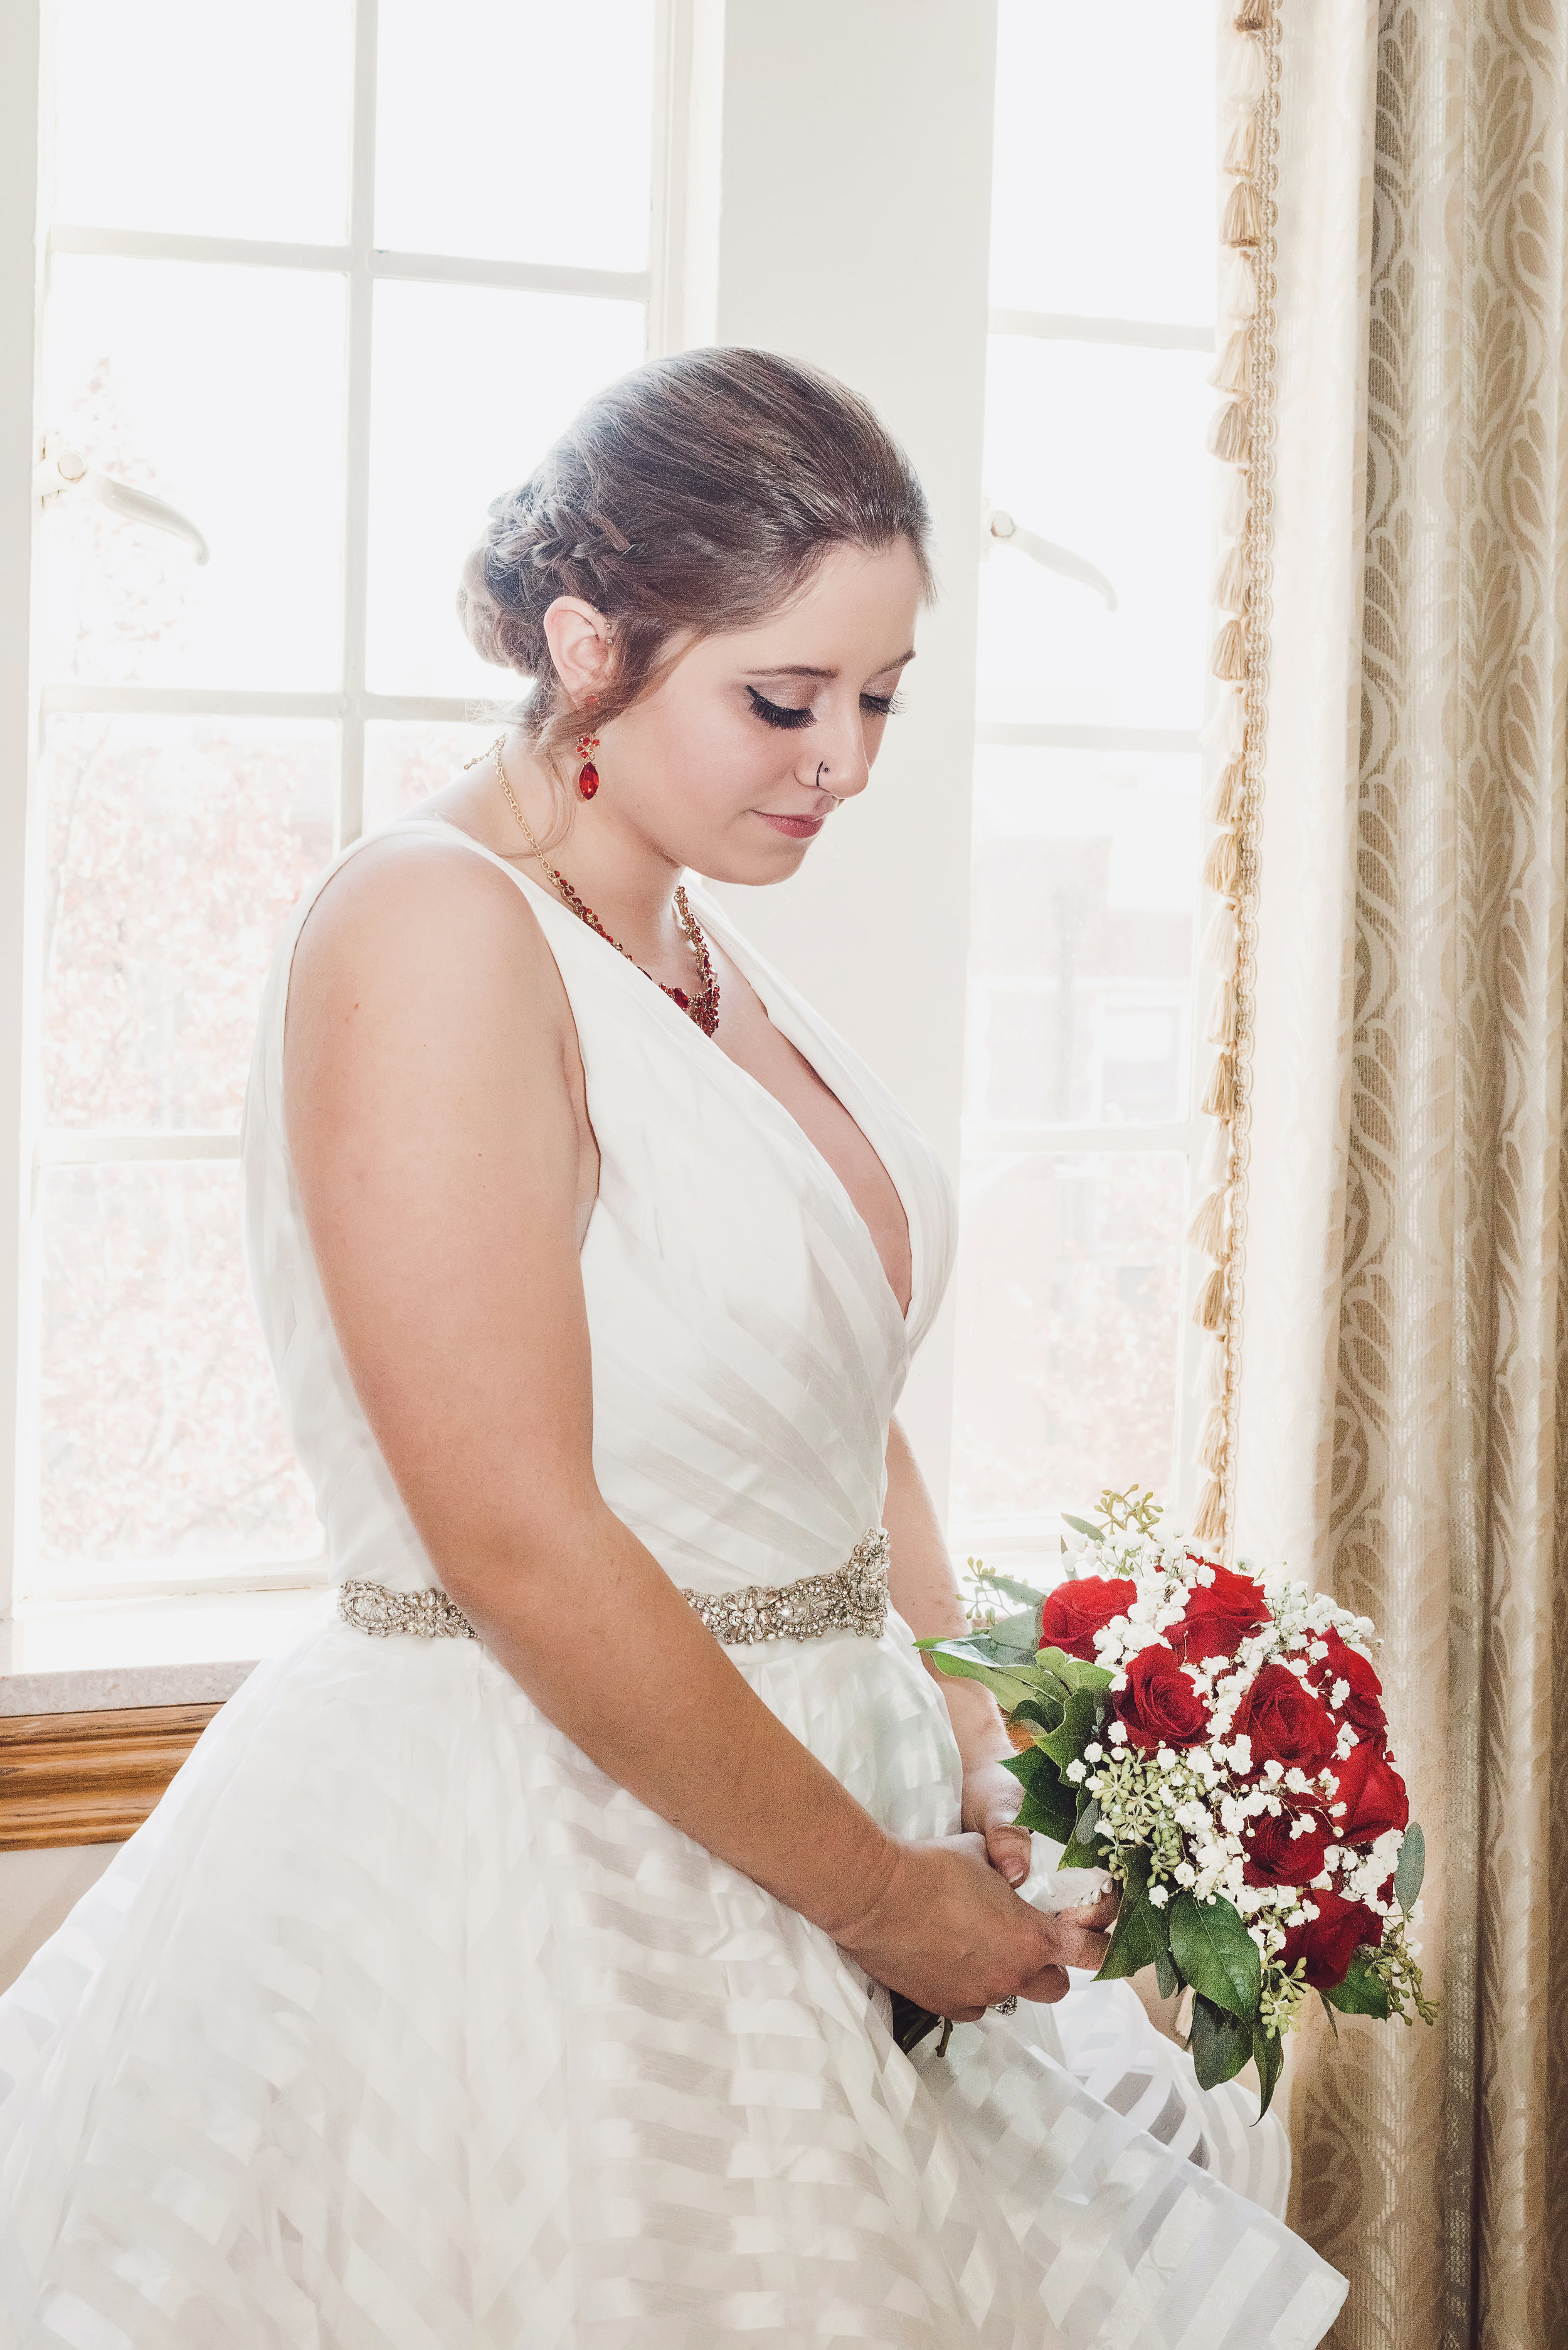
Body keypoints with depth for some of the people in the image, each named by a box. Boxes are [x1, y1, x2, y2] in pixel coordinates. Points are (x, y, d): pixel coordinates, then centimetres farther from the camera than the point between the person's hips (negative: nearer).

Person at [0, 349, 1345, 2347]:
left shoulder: (710, 956, 9)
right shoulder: (432, 930, -18)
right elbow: (522, 1543, -23)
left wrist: (988, 1791, 2)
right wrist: (885, 1897, -15)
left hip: (782, 1791, 8)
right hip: (511, 1874, -8)